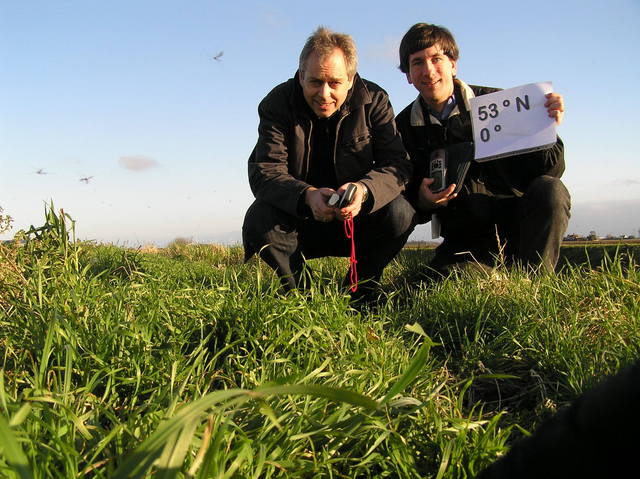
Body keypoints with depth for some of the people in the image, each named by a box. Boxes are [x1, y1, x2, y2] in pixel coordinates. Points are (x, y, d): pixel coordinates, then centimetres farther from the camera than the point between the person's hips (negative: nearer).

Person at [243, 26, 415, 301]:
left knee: (399, 213, -28)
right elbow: (264, 172, -21)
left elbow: (398, 164, -16)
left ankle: (358, 293, -3)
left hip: (356, 221, 1)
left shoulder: (373, 100, -8)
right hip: (300, 222, 0)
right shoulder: (278, 103, -11)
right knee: (259, 219, -30)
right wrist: (308, 195, -43)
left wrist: (364, 190, -39)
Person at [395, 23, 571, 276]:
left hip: (517, 220, -1)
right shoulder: (403, 127, 2)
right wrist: (421, 200, -18)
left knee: (550, 190, -31)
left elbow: (550, 170, -5)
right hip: (465, 239, 1)